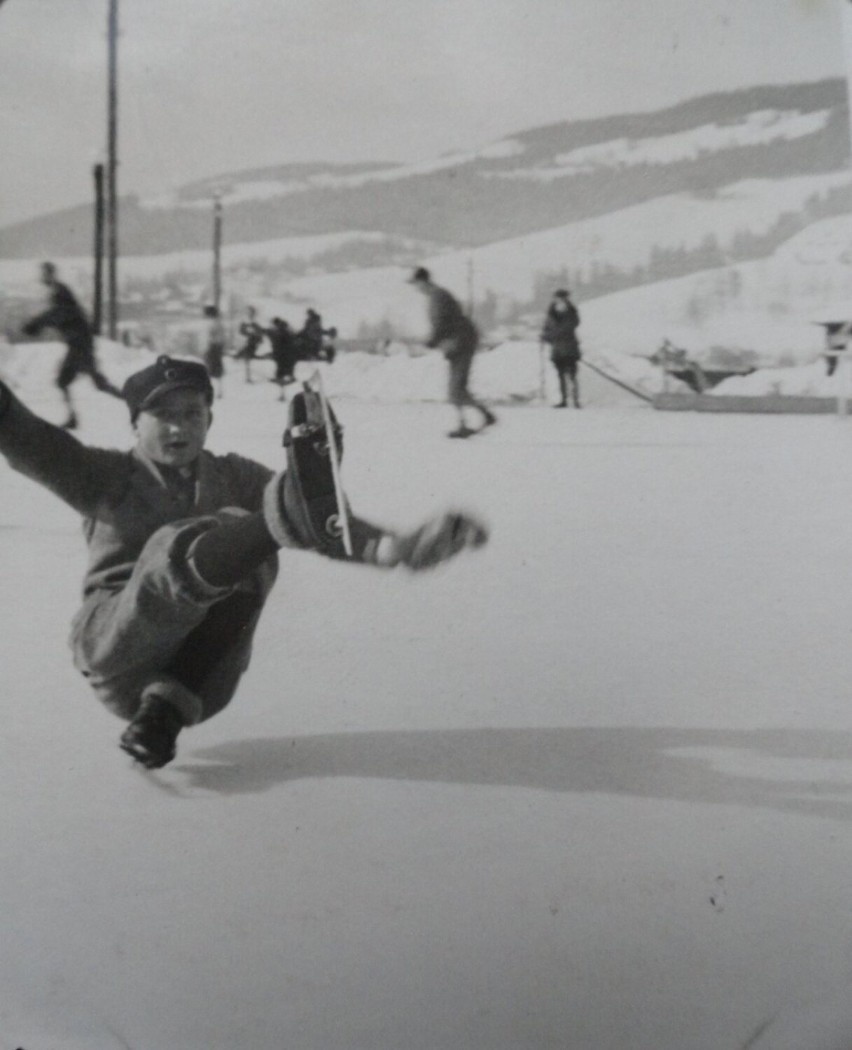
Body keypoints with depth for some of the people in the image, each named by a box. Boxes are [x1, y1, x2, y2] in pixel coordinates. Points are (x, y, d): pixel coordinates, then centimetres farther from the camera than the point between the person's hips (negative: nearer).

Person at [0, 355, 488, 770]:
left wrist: (391, 547, -20)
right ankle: (290, 516, -58)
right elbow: (41, 451, -15)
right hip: (116, 650, -3)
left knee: (250, 561, -23)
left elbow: (326, 527, -1)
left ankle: (166, 710, -28)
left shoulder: (236, 478, 12)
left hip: (204, 674, 3)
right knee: (177, 549, -27)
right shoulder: (113, 477, 5)